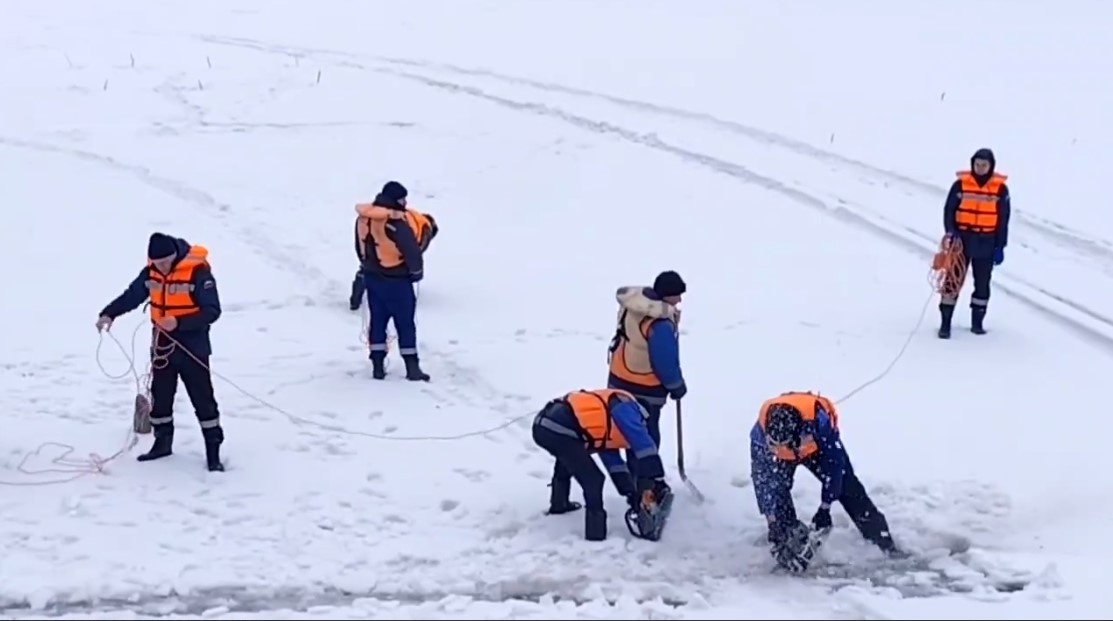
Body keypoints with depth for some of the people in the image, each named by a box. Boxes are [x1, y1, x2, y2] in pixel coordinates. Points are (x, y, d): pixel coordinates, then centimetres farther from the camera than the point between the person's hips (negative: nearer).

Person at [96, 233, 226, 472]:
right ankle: (162, 442, 31)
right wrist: (109, 314, -11)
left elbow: (212, 311, -21)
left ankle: (213, 450, 5)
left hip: (192, 346, -6)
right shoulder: (151, 272, -3)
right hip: (162, 345, 6)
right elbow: (131, 295, 5)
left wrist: (179, 322, -31)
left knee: (203, 399, -2)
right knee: (160, 396, 15)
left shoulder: (198, 272, -20)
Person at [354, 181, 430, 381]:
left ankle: (378, 366, 16)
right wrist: (416, 273, -2)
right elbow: (412, 251, -20)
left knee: (377, 320, 15)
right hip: (396, 281, -7)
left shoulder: (363, 218, 1)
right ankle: (412, 368, 5)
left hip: (372, 278, 7)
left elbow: (360, 248, 13)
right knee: (405, 324, 2)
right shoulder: (397, 223, -24)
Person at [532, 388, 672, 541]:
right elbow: (646, 449, -6)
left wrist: (632, 494, 29)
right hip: (558, 430, -10)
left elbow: (614, 463, 32)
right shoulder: (625, 409, 5)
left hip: (543, 424, 10)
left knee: (567, 459, 40)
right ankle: (596, 533, 2)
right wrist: (659, 483, -2)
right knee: (593, 479, 0)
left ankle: (558, 504, 58)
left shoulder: (606, 415, 31)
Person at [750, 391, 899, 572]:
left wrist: (824, 509, -26)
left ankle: (884, 542, 4)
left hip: (818, 444, -1)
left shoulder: (819, 420, -44)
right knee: (773, 485, -22)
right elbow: (762, 481, -30)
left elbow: (834, 464, -30)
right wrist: (773, 522, -30)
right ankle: (786, 544, -9)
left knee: (847, 486, -6)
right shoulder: (760, 433, -39)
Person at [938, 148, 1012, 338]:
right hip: (962, 239, -1)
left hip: (986, 243, 1)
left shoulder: (1000, 188, -2)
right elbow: (949, 209, 0)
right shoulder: (961, 184, -4)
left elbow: (1003, 219, 2)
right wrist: (951, 232, -15)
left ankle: (977, 322, 21)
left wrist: (1000, 246, -1)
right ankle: (945, 323, 2)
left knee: (983, 283, 9)